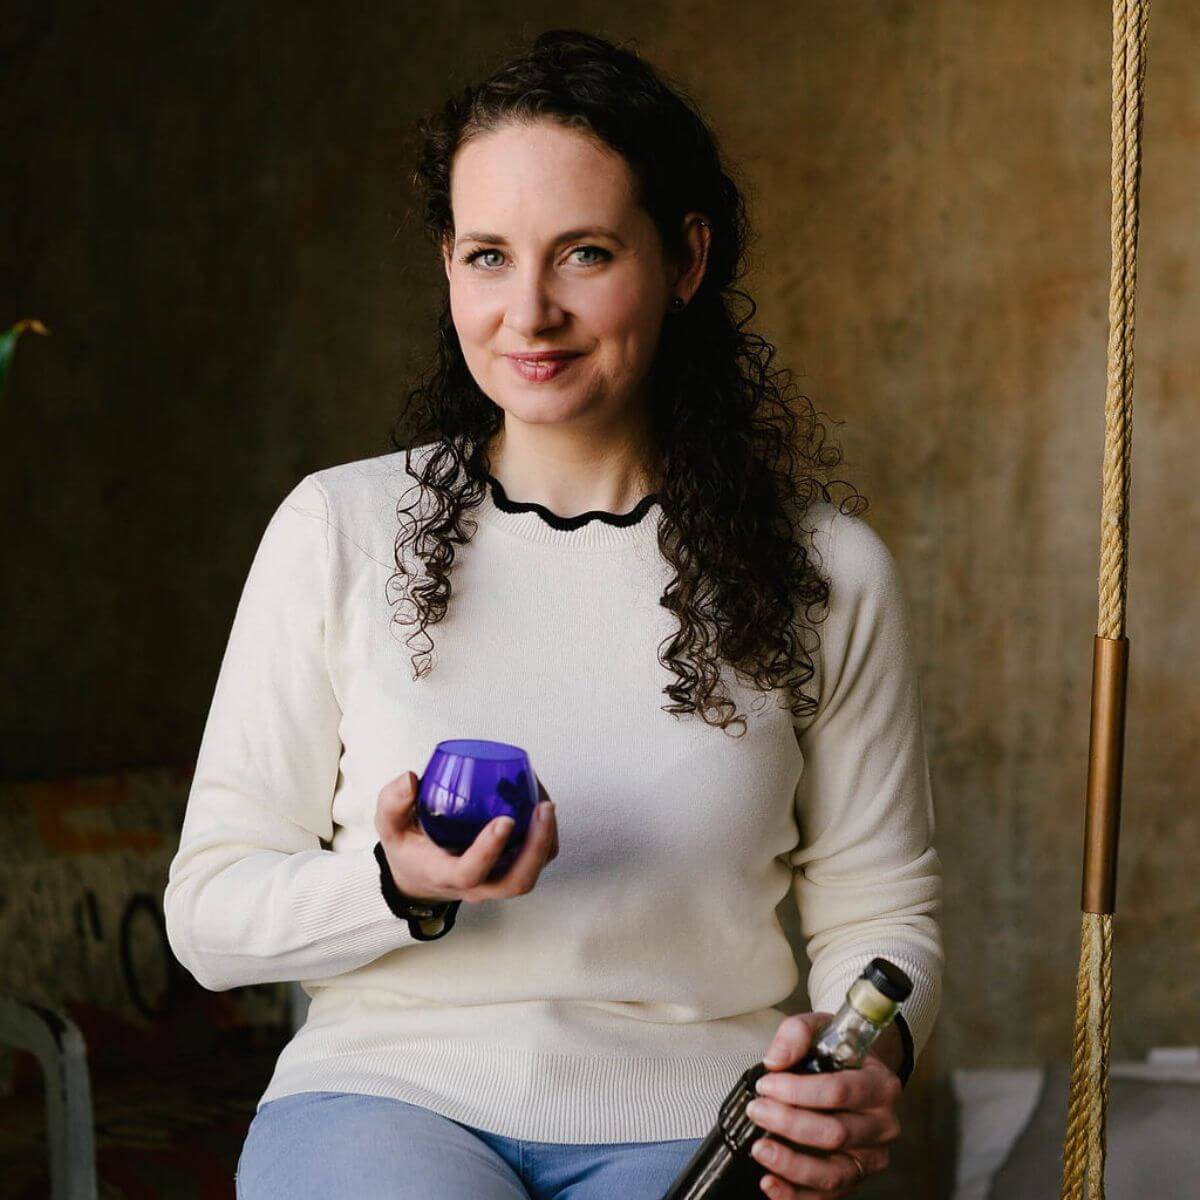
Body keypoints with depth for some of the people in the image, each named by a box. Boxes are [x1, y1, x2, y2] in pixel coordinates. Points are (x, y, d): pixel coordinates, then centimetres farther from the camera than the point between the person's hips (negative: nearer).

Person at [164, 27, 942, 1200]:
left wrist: (871, 1059, -10)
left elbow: (878, 909, 12)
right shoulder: (336, 531, 2)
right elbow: (207, 909, 3)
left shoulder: (827, 573, 4)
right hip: (388, 1093, 0)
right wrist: (403, 887, -16)